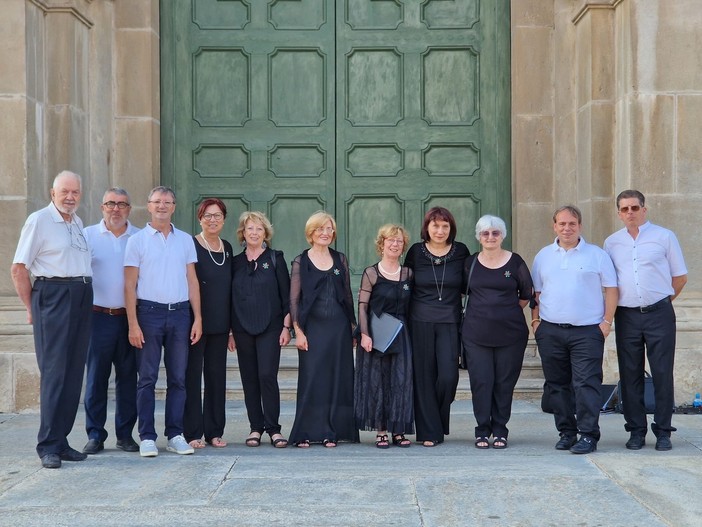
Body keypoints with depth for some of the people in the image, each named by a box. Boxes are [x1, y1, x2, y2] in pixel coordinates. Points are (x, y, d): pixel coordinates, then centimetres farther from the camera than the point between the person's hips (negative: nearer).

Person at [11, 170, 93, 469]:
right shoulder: (39, 220, -4)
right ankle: (48, 447, -3)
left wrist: (84, 293, 13)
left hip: (82, 299, 7)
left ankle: (61, 440, 14)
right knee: (53, 373, -7)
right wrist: (32, 308, -4)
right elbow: (19, 268, -6)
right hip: (53, 297, -7)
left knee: (74, 373, 7)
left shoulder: (78, 223, 16)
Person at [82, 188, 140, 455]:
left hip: (130, 317, 1)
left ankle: (125, 434, 14)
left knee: (128, 378, 5)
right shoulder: (88, 235, 5)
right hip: (98, 316, -1)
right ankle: (95, 435, 8)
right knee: (96, 377, 0)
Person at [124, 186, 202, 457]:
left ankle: (175, 435, 11)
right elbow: (129, 285, -1)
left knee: (178, 378, 5)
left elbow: (192, 281, 12)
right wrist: (133, 324, -9)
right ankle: (147, 437, 3)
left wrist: (197, 318, 4)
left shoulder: (185, 240, 11)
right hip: (149, 312, -3)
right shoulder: (137, 240, 3)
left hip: (179, 313, 3)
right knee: (147, 378, -1)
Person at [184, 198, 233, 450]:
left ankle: (214, 431, 15)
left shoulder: (227, 248, 12)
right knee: (192, 375, -1)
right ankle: (192, 433, 4)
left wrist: (231, 325, 13)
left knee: (217, 375, 8)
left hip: (219, 325, 5)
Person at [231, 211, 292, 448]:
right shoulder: (236, 262, 10)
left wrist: (286, 326, -5)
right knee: (249, 379, 4)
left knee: (267, 376, -11)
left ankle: (273, 428, -4)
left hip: (270, 328, -3)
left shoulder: (275, 258, 3)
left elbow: (286, 295, 1)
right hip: (243, 328, 3)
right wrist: (229, 332, 7)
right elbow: (231, 297, 12)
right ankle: (255, 427, 12)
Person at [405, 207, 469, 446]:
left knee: (448, 376, -9)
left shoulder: (461, 252, 4)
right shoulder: (415, 252, 2)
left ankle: (439, 424, 15)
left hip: (449, 323, 0)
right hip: (420, 323, 0)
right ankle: (429, 431, 8)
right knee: (424, 377, 0)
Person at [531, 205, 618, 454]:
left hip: (587, 331, -4)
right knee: (558, 385, 7)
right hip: (550, 331, 4)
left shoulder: (597, 255, 3)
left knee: (586, 384, -9)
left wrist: (607, 321, -5)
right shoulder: (543, 256, 13)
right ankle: (566, 432, 16)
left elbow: (611, 289, 2)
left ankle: (588, 435, -6)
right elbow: (535, 292, 16)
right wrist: (535, 320, 6)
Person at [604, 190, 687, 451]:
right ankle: (636, 430, 12)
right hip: (627, 315, 3)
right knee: (630, 375, 4)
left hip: (659, 314, -3)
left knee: (662, 373, -2)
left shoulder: (664, 237, 2)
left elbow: (680, 276, 7)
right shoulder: (612, 242, 10)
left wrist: (661, 300, 7)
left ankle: (663, 430, 5)